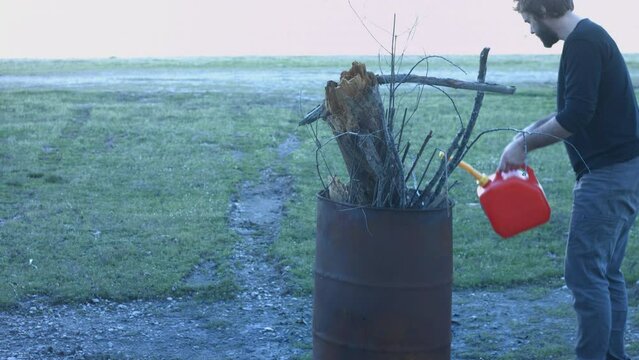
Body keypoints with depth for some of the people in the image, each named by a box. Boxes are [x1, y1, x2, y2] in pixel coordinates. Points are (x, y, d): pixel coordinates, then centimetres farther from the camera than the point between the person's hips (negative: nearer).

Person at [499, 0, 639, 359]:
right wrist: (529, 133, 15)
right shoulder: (592, 37, 17)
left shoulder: (582, 42, -15)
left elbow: (576, 116, -22)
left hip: (607, 174, -10)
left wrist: (525, 142, -12)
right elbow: (574, 111, 24)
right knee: (607, 273, 14)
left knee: (585, 273, -8)